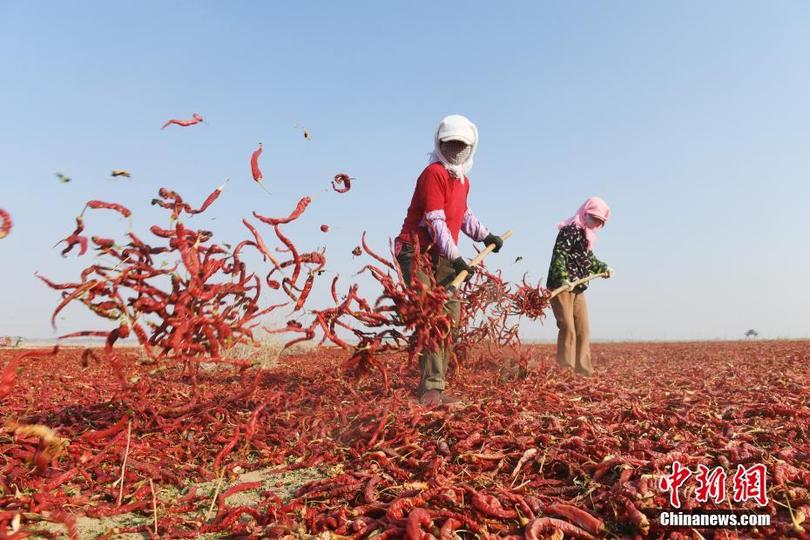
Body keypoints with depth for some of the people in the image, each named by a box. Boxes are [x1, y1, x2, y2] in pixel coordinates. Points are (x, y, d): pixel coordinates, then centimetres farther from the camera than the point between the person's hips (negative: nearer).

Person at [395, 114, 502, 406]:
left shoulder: (462, 180, 16)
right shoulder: (434, 173, -12)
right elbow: (436, 221, -19)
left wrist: (485, 235, 27)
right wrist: (456, 258, -22)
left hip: (442, 256, 9)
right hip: (417, 251, -9)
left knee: (449, 315, 4)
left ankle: (433, 385, 9)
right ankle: (432, 387, -15)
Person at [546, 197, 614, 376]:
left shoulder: (586, 235, 19)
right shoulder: (570, 230, -10)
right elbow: (559, 254, -22)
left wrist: (604, 268, 16)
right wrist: (563, 278, -34)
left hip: (578, 289, 10)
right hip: (561, 286, -10)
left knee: (583, 330, 10)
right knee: (568, 328, -12)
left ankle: (583, 370, 17)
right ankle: (564, 370, -7)